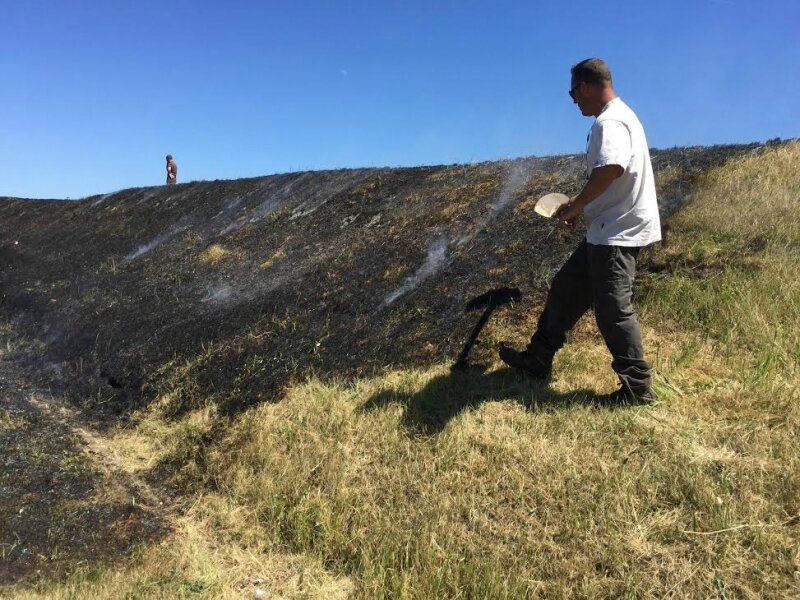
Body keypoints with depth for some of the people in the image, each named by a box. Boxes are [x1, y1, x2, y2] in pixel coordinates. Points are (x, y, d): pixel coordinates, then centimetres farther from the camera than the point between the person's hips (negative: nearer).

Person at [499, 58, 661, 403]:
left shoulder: (608, 122, -16)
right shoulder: (619, 116, 19)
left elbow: (609, 169, -33)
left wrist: (575, 206, -19)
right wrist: (581, 204, 19)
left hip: (618, 232, -11)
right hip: (612, 229, 11)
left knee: (612, 309, -6)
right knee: (566, 288, 15)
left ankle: (637, 386, 5)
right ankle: (538, 358, 25)